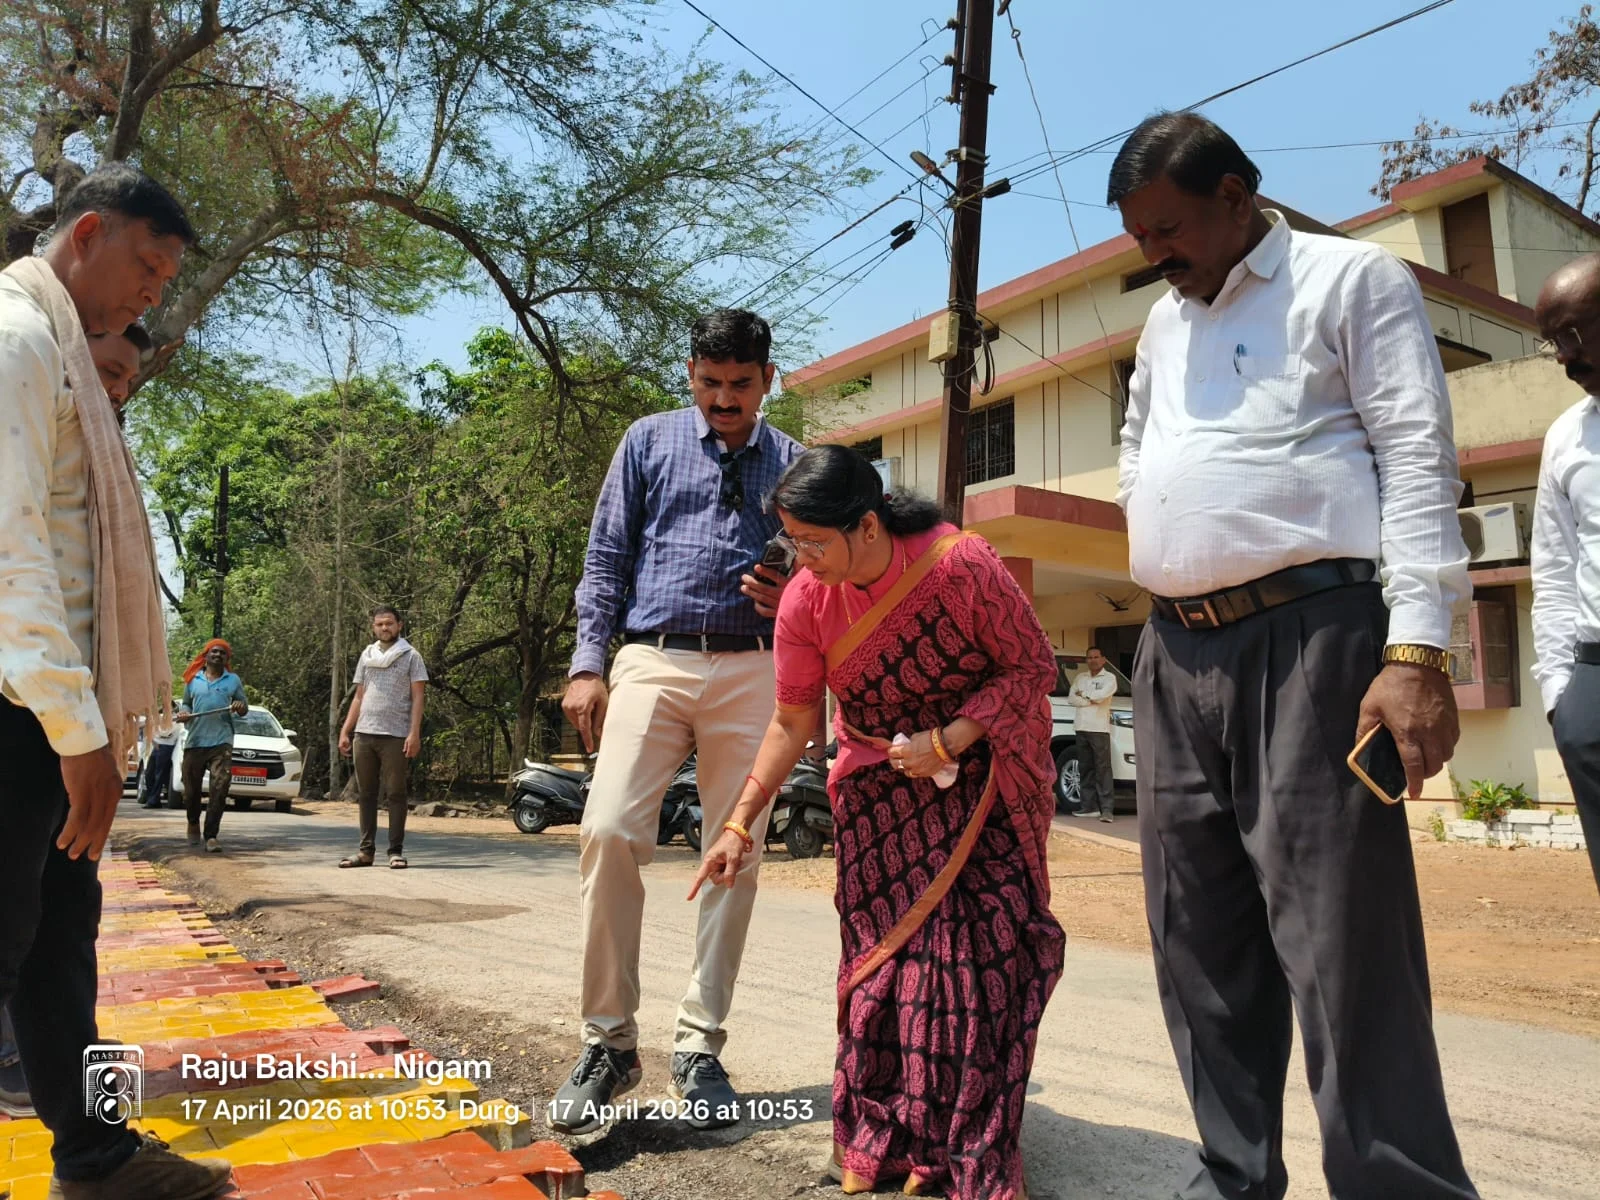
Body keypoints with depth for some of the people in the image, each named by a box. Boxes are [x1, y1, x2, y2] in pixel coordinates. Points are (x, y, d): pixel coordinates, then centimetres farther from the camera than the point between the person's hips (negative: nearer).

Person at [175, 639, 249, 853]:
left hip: (221, 742, -2)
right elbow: (186, 704, 21)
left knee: (219, 789, -13)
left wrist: (240, 707, -9)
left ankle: (211, 835, -9)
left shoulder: (234, 680, 10)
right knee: (191, 789, 10)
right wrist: (183, 713, -1)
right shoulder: (193, 680, 12)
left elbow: (244, 708, 14)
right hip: (194, 741, 2)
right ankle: (193, 823, 38)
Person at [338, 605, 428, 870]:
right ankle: (366, 850, 13)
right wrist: (345, 732, 10)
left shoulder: (410, 656, 3)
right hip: (363, 734, 5)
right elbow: (358, 697, 18)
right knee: (366, 793, 8)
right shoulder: (366, 656, 16)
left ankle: (396, 851, 2)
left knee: (395, 794, -2)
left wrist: (414, 733, -13)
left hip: (395, 736, -5)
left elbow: (417, 698, -3)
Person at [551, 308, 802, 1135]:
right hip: (653, 660, -1)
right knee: (609, 832, -16)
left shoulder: (791, 463, 14)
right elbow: (606, 559, 7)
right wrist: (587, 664, -3)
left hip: (751, 672, 2)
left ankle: (699, 1048, 14)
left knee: (736, 856, 2)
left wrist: (790, 597, -6)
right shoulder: (649, 442, 11)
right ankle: (609, 1039, 0)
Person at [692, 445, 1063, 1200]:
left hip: (985, 765, -2)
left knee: (985, 943, -4)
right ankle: (886, 1139, 17)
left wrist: (947, 743, -25)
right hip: (882, 781, 3)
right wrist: (741, 823, -9)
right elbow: (792, 722, -7)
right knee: (886, 944, 1)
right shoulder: (805, 601, -17)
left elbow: (1034, 669, -16)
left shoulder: (961, 565, -26)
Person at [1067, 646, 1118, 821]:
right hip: (1081, 728, 5)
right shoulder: (1080, 677, 16)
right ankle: (1089, 805, 12)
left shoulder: (1109, 678, 3)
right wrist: (1091, 700, -7)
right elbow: (1071, 698, 4)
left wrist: (1083, 694, 0)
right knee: (1086, 768, 7)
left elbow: (1101, 695, -15)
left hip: (1099, 728, -5)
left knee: (1103, 768, -8)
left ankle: (1106, 809, -10)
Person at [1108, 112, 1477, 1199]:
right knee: (1200, 937, 8)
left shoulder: (1355, 278, 4)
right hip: (1175, 652, 7)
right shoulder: (1163, 322, 22)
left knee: (1340, 938, -10)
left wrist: (1419, 647, -18)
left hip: (1308, 635, -6)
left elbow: (1418, 460, -6)